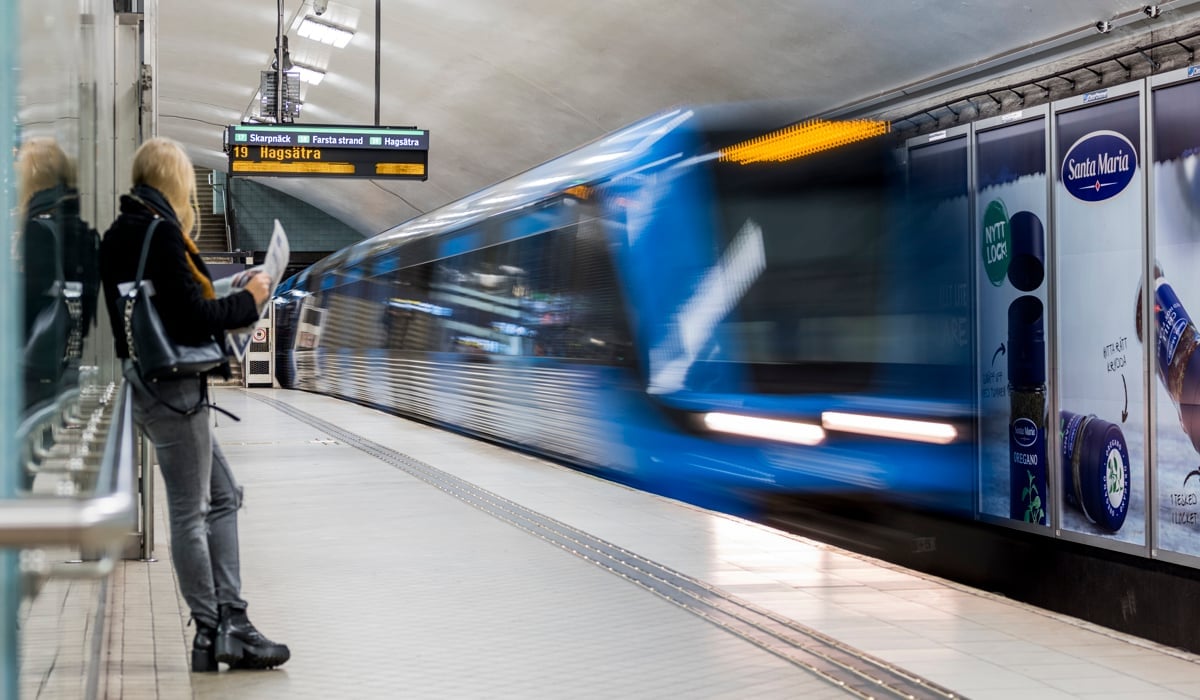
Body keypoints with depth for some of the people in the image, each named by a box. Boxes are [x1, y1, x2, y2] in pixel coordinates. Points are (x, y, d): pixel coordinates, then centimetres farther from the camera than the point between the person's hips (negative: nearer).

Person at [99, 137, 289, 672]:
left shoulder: (118, 235, 12)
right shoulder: (160, 234, -16)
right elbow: (194, 319, -20)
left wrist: (225, 298, 13)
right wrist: (249, 299, -6)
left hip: (148, 381, 10)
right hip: (172, 387, -10)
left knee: (223, 496, 15)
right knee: (190, 512, -1)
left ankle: (231, 623, 15)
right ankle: (214, 633, 10)